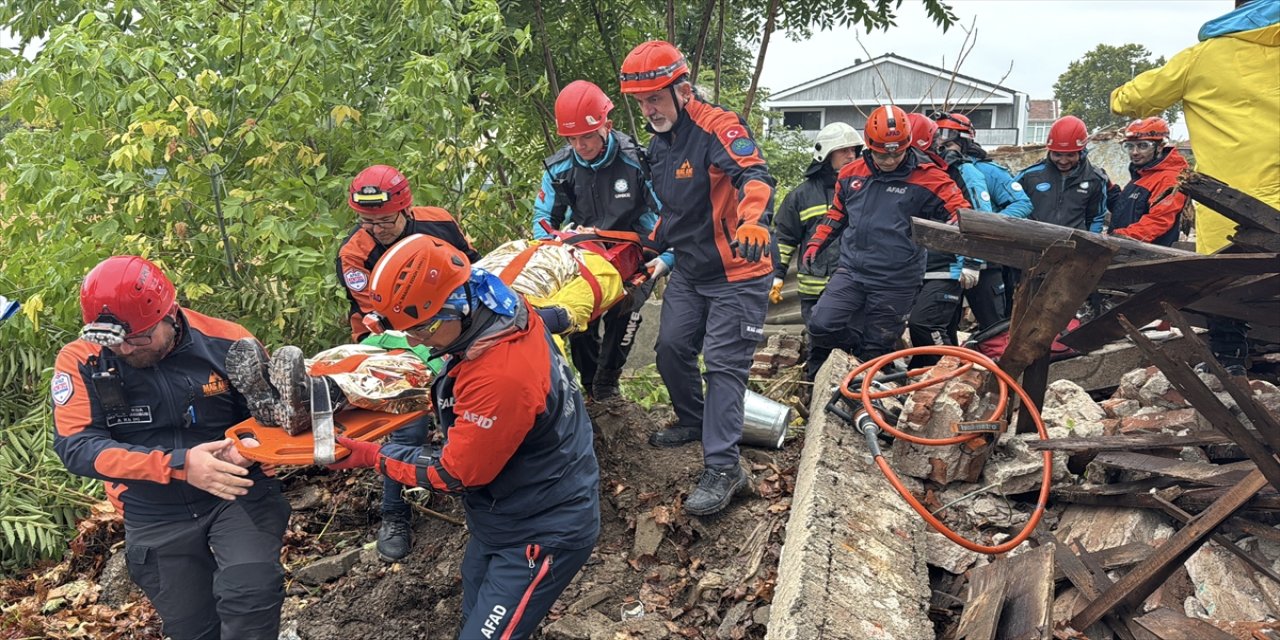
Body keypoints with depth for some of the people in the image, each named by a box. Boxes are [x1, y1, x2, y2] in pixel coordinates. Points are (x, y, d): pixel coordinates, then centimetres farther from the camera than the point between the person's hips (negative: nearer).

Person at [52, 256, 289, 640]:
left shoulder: (226, 344, -12)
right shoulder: (81, 361, -12)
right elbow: (77, 447, -22)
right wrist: (179, 464, -33)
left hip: (237, 494, -2)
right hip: (156, 519, 2)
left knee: (252, 592, -27)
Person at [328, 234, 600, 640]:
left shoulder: (501, 377, -36)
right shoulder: (503, 318, -7)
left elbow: (455, 474, -22)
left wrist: (370, 456, -13)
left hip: (541, 534, -9)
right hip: (504, 516, 10)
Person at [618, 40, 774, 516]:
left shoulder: (718, 128, -20)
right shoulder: (659, 143, 7)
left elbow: (754, 176, -38)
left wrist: (753, 220, -56)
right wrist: (655, 246, 22)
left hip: (737, 274, -8)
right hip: (689, 271, 8)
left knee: (722, 364, -10)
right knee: (671, 346, 12)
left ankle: (723, 468, -5)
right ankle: (694, 422, 37)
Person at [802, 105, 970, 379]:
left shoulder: (926, 178, -7)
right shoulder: (851, 173, 6)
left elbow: (960, 209, -4)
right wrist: (816, 242, 16)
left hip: (896, 282, -3)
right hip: (851, 272, 3)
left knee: (876, 353, 3)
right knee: (822, 326, -15)